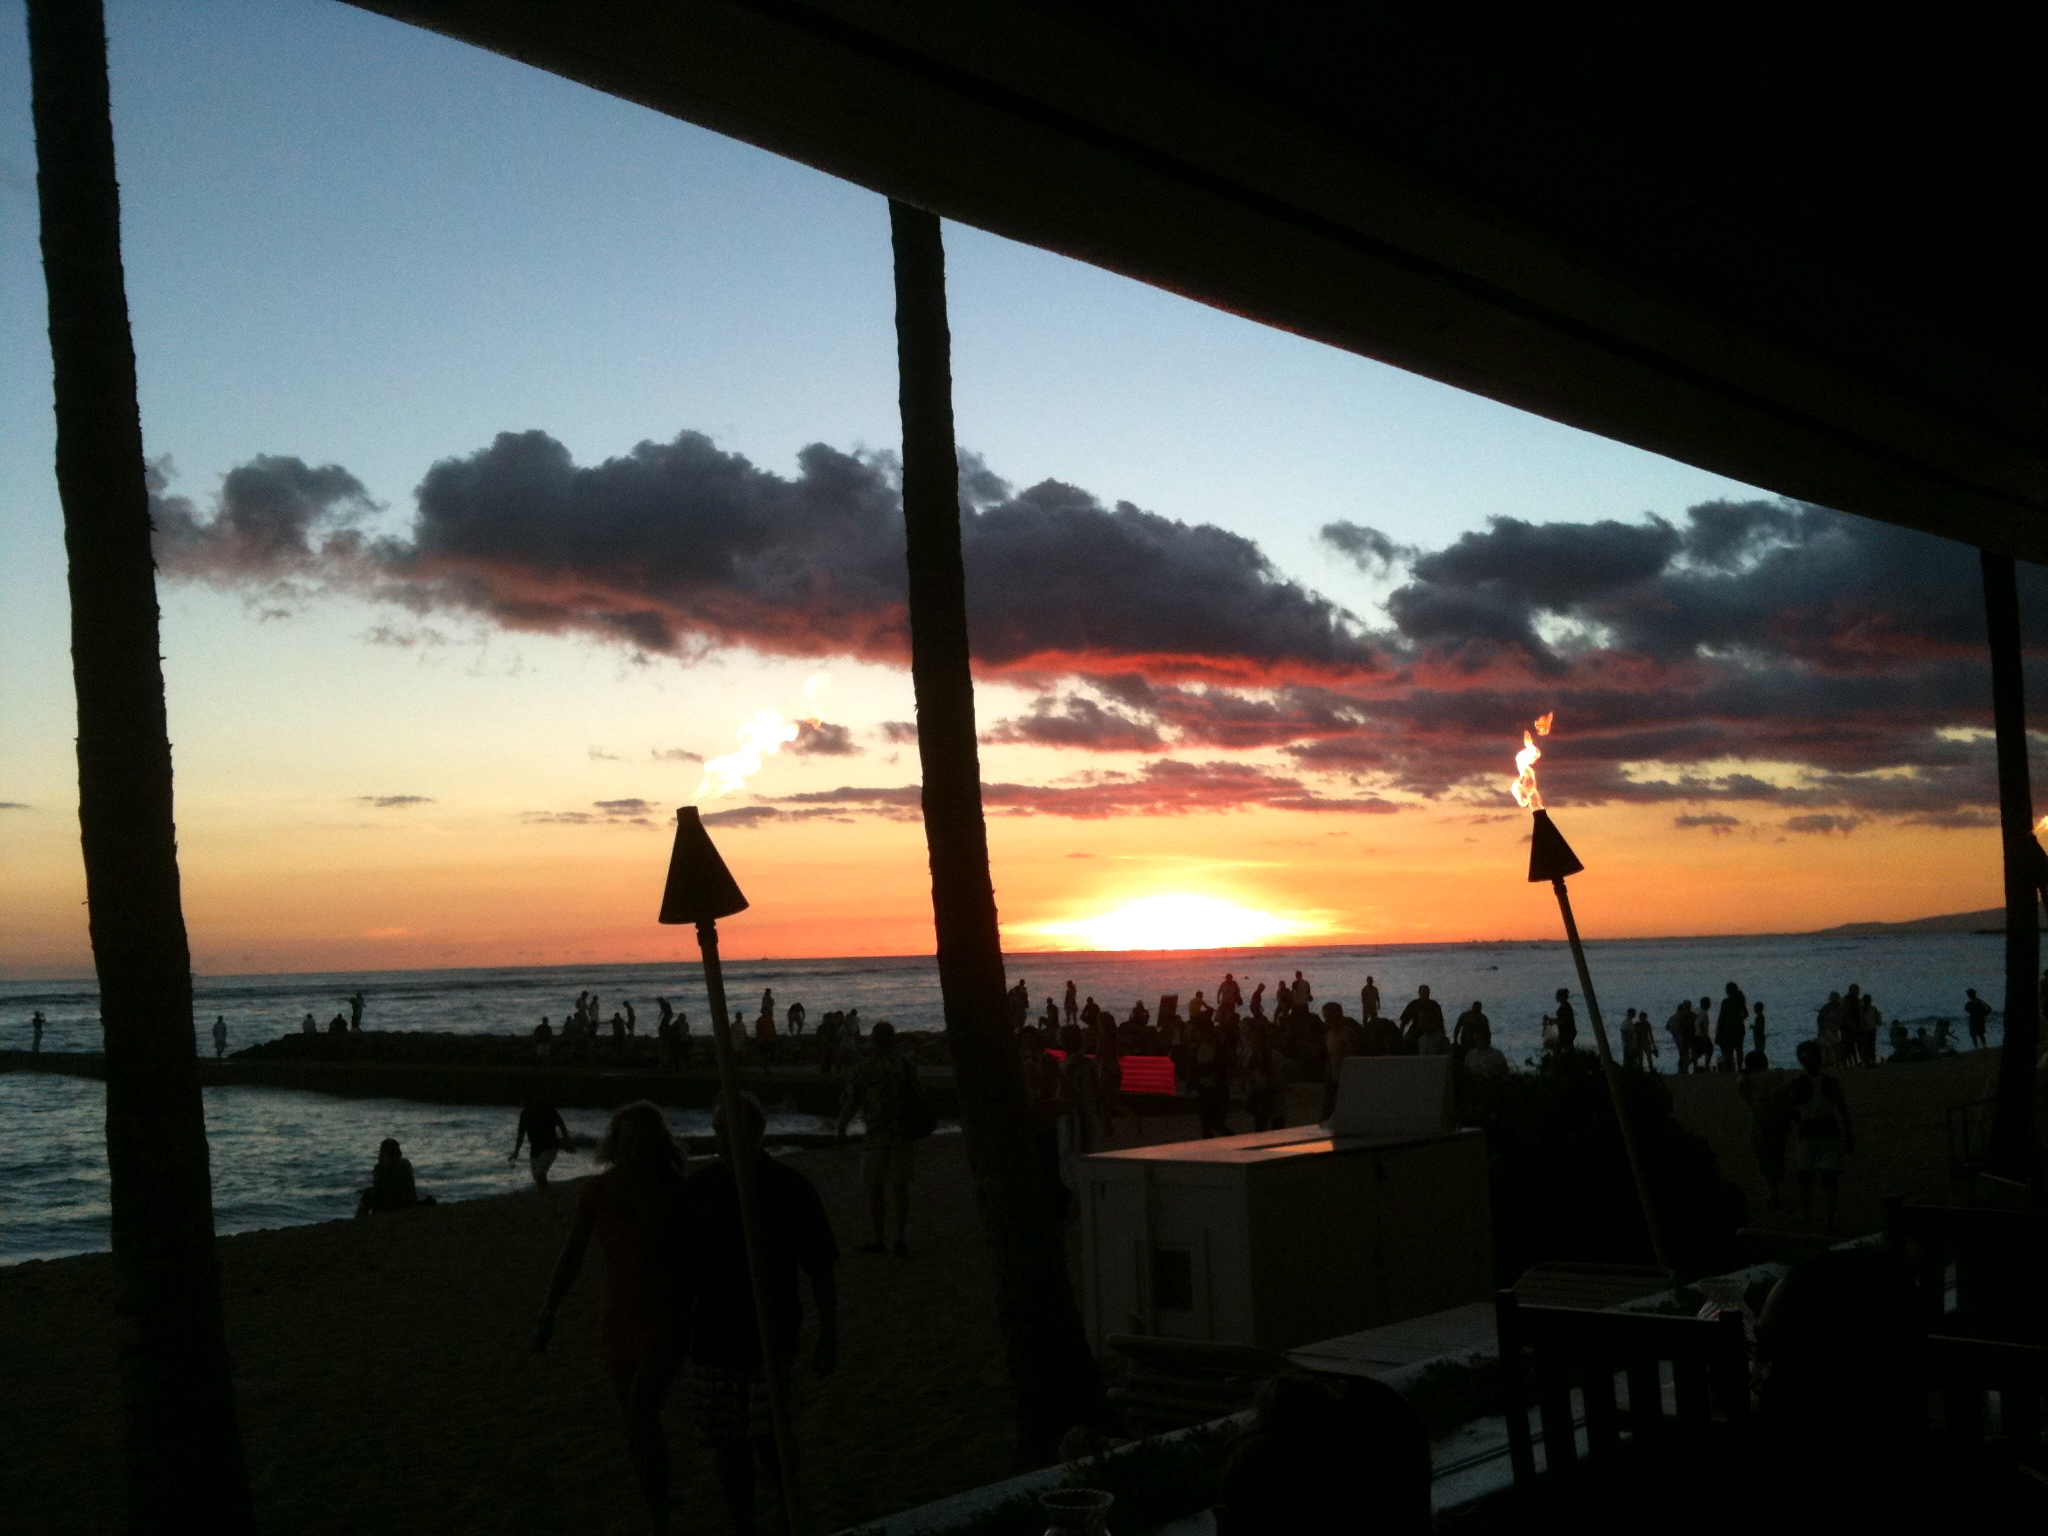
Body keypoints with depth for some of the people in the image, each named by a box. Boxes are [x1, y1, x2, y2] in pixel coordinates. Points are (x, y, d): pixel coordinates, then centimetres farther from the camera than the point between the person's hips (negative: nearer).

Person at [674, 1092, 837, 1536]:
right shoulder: (695, 1190, -4)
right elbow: (681, 1268, 6)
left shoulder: (792, 1189, -9)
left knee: (766, 1435, -11)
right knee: (729, 1446, 7)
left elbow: (822, 1269, -2)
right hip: (713, 1337, 2)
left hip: (772, 1335, -2)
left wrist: (829, 1338, -2)